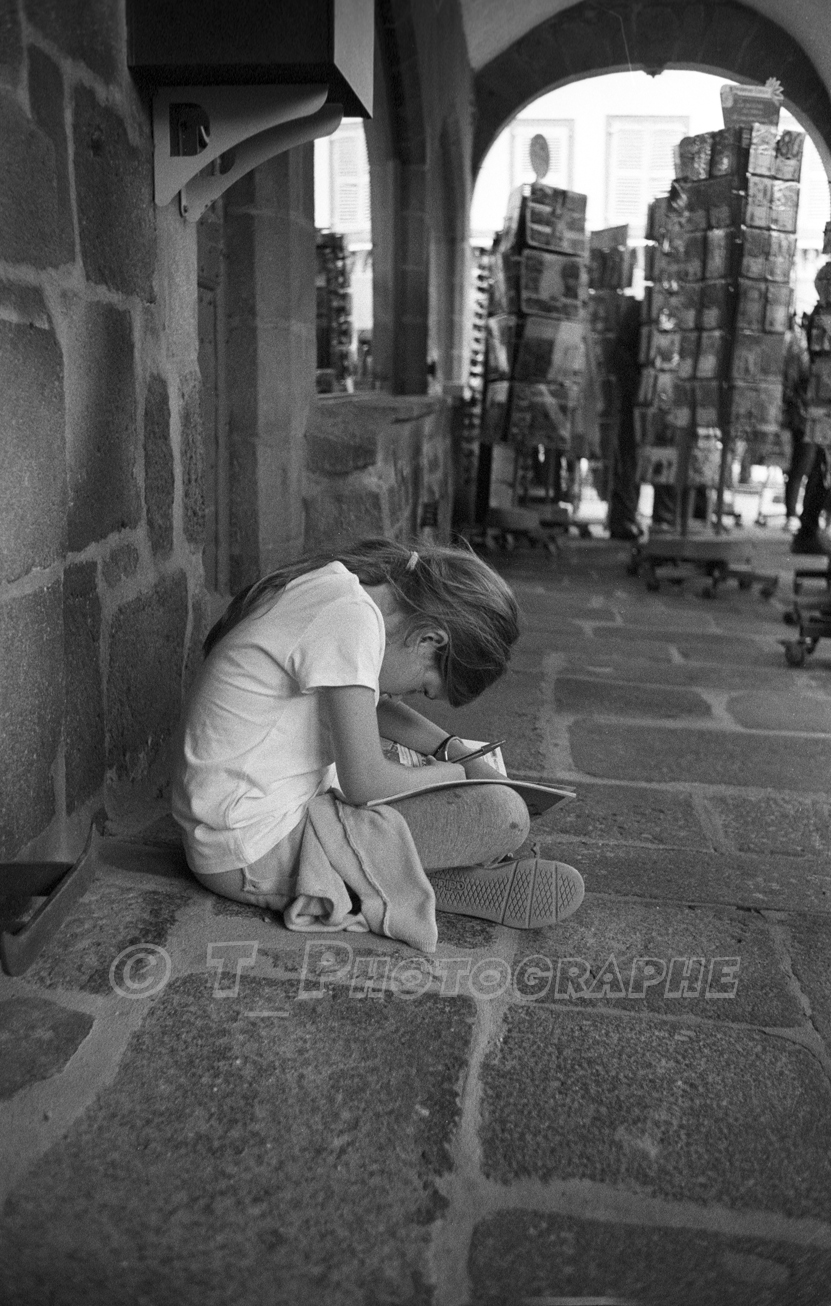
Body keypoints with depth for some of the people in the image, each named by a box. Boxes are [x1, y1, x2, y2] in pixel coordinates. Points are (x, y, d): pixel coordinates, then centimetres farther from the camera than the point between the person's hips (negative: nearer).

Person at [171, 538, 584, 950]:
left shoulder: (329, 581, 6)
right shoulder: (352, 617, -23)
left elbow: (372, 705, 22)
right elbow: (364, 782, -22)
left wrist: (453, 751, 11)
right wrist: (455, 773, -5)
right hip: (255, 851, -10)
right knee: (502, 815, -14)